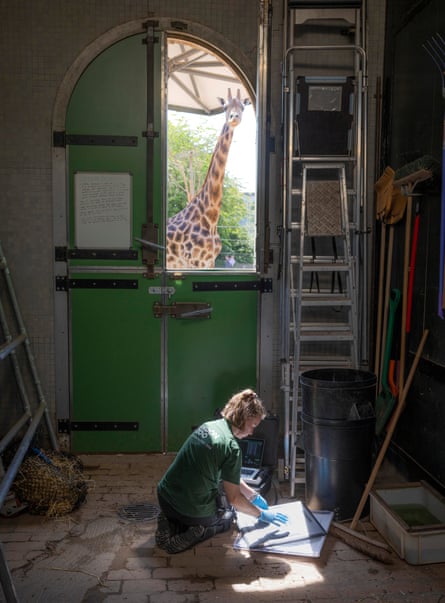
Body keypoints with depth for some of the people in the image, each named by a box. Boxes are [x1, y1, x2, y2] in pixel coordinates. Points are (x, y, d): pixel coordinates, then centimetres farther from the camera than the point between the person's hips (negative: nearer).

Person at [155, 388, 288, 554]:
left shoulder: (208, 426, 3)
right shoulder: (231, 447, -20)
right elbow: (234, 498, -12)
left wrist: (253, 495, 21)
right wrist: (261, 514, 3)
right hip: (194, 511, -5)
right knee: (228, 515, 27)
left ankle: (173, 522, 13)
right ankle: (196, 531, -1)